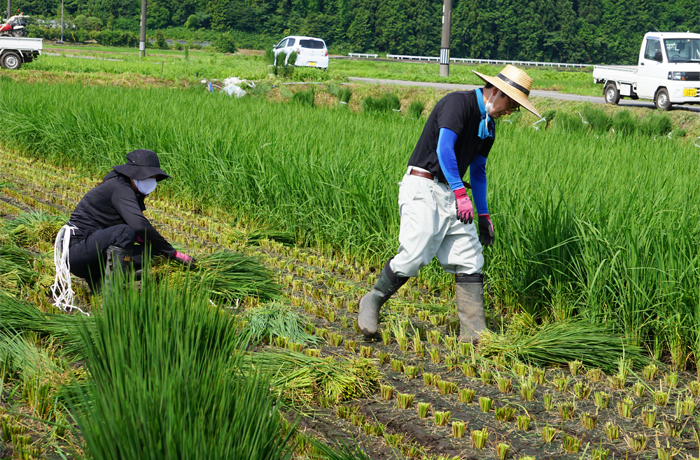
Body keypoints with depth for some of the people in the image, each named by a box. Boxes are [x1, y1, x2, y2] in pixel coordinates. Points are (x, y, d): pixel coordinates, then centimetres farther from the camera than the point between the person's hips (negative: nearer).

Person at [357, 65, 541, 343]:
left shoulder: (488, 126, 16)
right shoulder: (459, 102, -11)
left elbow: (478, 171, 24)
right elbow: (444, 148, -22)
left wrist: (483, 215, 19)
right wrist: (460, 192, -26)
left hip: (451, 192, 9)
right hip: (423, 187, -9)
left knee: (470, 260, -2)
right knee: (414, 255, -17)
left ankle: (474, 332, -2)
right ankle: (373, 301, 6)